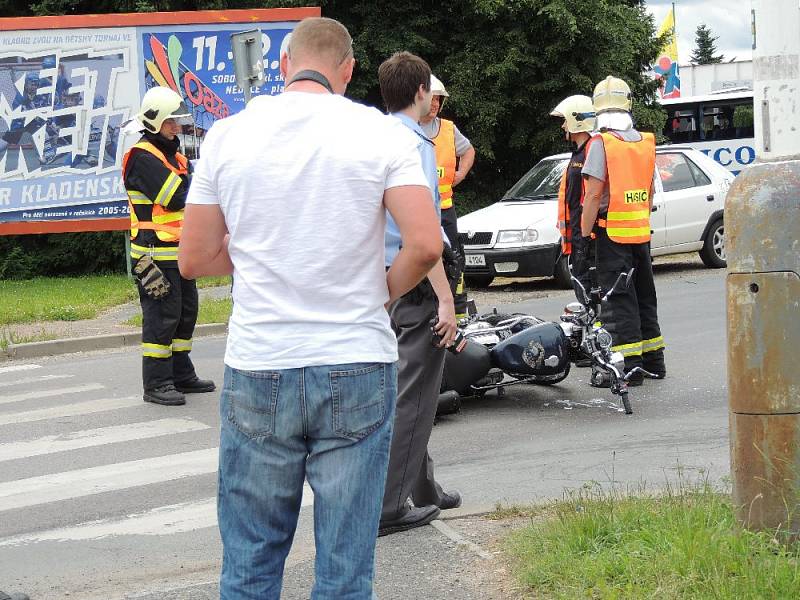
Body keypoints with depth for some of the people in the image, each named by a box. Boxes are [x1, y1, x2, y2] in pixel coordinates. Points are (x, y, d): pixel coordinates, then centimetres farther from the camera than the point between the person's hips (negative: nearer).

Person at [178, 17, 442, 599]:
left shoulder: (227, 135, 2)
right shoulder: (384, 135, -3)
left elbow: (194, 260, 5)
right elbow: (426, 246, -13)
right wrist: (386, 289, 6)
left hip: (257, 373, 1)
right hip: (356, 369, -1)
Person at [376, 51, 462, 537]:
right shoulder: (415, 144, -15)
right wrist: (445, 299, -22)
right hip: (415, 283, -9)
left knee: (408, 390, 20)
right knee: (412, 395, -2)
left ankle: (423, 488, 32)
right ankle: (389, 506, 1)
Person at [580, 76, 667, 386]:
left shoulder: (601, 144, -12)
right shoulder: (645, 142, 9)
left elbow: (594, 194, -16)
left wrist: (584, 234, -11)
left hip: (612, 232, -6)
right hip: (641, 232, 6)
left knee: (618, 299, -5)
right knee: (643, 294, 16)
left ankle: (628, 365, -9)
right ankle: (653, 359, 24)